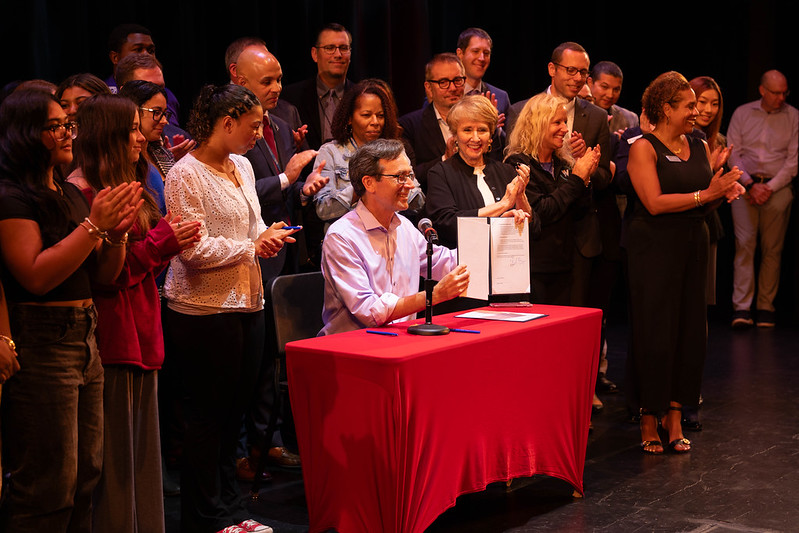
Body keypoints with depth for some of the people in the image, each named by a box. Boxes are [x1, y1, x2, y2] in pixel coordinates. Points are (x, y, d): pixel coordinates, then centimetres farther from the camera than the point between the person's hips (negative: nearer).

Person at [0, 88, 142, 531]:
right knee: (48, 488, -4)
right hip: (39, 345, -9)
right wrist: (94, 225, -19)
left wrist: (117, 232, -1)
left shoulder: (71, 194, 17)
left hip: (84, 337, 9)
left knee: (85, 477, 12)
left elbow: (103, 275, 18)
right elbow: (36, 276, -20)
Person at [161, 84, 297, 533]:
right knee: (209, 415, 1)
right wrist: (254, 245, -11)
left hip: (247, 303, 8)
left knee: (235, 409, 14)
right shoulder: (187, 175, -12)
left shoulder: (242, 166, 14)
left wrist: (269, 235, 2)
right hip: (205, 309, -8)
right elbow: (195, 250, -18)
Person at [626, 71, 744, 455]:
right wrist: (706, 194, -18)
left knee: (689, 330, 5)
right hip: (654, 246, -6)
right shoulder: (643, 148, -7)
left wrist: (725, 193, -6)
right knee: (655, 332, -2)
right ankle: (649, 419, 9)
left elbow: (705, 202, 15)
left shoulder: (700, 147, 13)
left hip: (692, 245, 6)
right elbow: (655, 203, -17)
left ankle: (674, 416, 15)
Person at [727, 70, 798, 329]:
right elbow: (732, 154, 4)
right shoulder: (742, 113, 7)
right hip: (745, 185, 0)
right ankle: (741, 307, -13)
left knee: (772, 249, 0)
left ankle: (765, 306, 7)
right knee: (744, 244, -9)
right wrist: (751, 185, -7)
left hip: (777, 187, 0)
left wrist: (770, 187, -8)